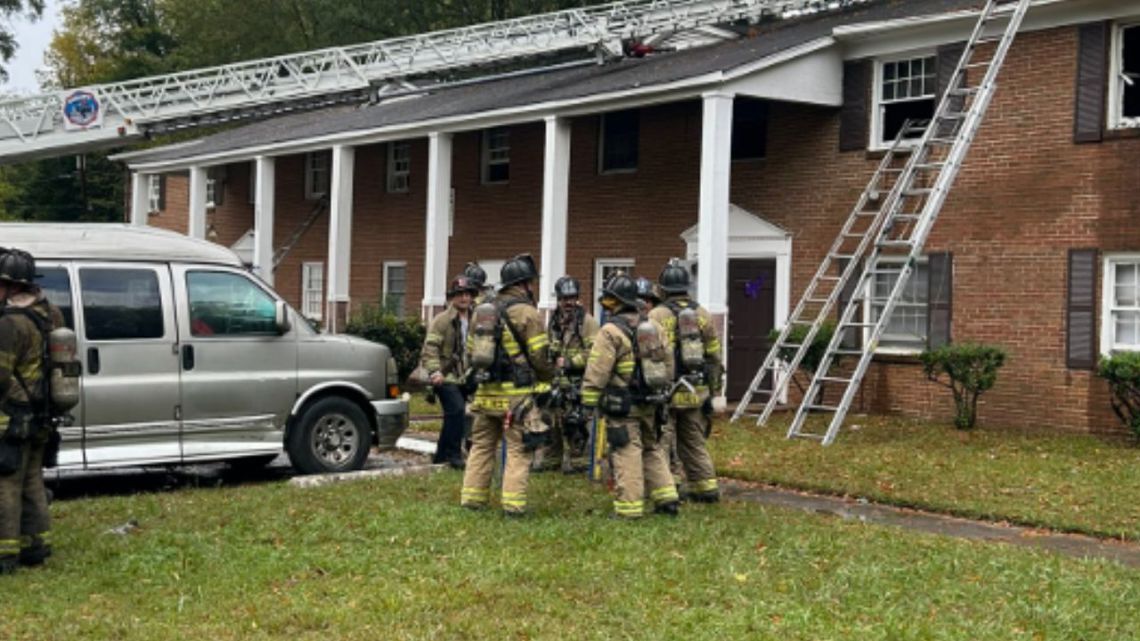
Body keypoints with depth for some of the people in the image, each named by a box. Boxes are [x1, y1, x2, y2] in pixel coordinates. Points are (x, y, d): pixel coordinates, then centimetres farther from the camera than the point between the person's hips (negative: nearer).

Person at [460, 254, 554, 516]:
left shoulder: (483, 310, 12)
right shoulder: (527, 313, -10)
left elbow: (471, 352, 17)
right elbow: (540, 357, -11)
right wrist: (550, 378, 7)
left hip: (487, 393, 6)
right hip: (518, 394, -6)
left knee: (482, 446, 15)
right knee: (519, 451, -1)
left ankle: (472, 498, 16)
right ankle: (513, 503, -3)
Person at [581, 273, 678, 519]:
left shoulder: (610, 332, -14)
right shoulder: (654, 327, 8)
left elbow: (597, 372, -15)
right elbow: (668, 363, 14)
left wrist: (588, 403, -10)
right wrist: (662, 393, 23)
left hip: (621, 406, -6)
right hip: (650, 404, 7)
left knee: (627, 454, -3)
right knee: (653, 449, 18)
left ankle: (629, 508, -1)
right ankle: (666, 498, 17)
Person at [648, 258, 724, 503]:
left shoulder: (657, 316, -9)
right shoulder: (703, 315, 6)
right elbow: (714, 358, 9)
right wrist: (713, 392, 17)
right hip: (696, 391, 5)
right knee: (694, 442, 15)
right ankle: (706, 487, 14)